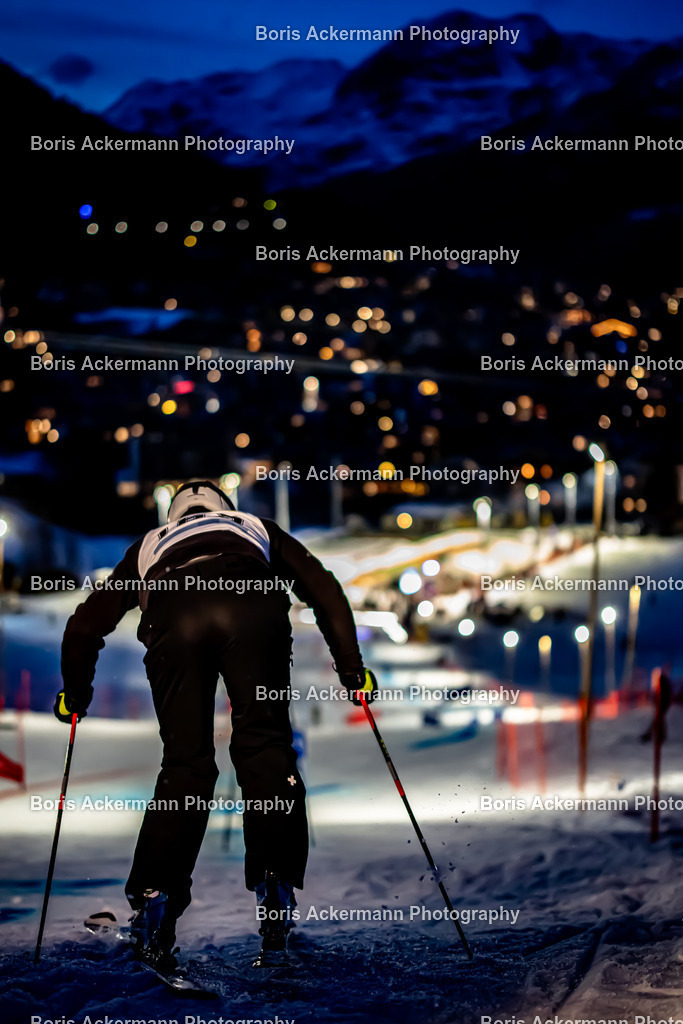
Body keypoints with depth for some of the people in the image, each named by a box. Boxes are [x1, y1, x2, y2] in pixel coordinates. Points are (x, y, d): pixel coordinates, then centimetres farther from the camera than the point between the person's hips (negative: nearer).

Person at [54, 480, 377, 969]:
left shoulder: (150, 546, 43)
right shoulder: (257, 529, 43)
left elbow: (85, 627, 41)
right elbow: (324, 590, 30)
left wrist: (75, 693, 54)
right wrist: (351, 667, 30)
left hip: (173, 621, 1)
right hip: (252, 611, -1)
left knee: (185, 765, 7)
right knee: (265, 746, 3)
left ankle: (154, 897, -5)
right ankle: (276, 883, -13)